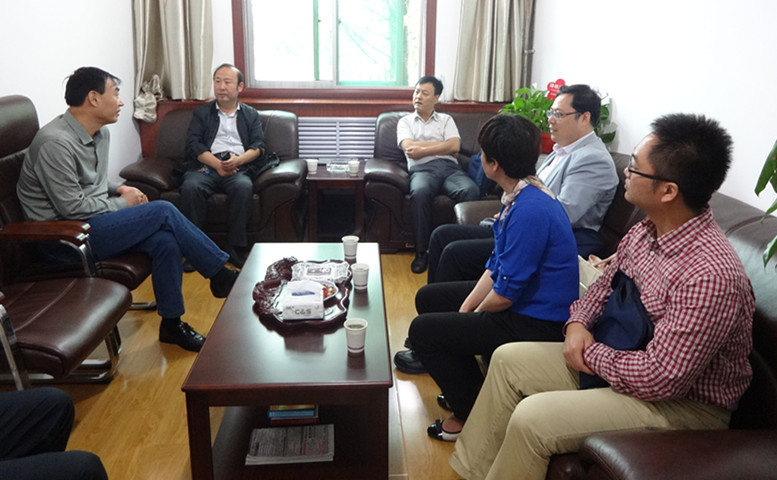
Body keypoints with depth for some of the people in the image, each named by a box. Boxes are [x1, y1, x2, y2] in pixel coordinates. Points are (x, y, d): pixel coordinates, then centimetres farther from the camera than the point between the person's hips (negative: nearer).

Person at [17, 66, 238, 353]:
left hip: (95, 222, 8)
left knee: (165, 241, -18)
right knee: (163, 212, -20)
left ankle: (171, 324, -5)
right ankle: (220, 274, -6)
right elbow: (73, 207, -21)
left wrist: (119, 189, 1)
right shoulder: (56, 144, -20)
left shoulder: (100, 133, 9)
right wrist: (123, 202, -10)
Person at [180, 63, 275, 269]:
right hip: (206, 166, 1)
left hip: (238, 167, 0)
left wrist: (239, 160, -13)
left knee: (243, 187, -35)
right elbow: (193, 144, 6)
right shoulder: (202, 112, 22)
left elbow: (258, 145, 8)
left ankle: (235, 249, -27)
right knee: (190, 187, -33)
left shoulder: (251, 115, 23)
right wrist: (216, 163, -12)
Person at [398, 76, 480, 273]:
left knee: (471, 190, -34)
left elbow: (454, 146, 7)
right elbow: (409, 148, 3)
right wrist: (444, 147, 4)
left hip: (450, 167, 2)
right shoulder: (405, 121, 24)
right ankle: (421, 252, -31)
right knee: (420, 192, -40)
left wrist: (422, 149, -2)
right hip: (422, 169, -2)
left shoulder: (446, 120, 26)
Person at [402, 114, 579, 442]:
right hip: (519, 305, 10)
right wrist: (465, 309, 1)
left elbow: (506, 292, -25)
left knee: (423, 330, -9)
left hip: (535, 325, -10)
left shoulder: (530, 211, -29)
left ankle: (471, 415, 9)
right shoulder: (520, 196, 3)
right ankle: (466, 388, 27)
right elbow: (496, 266, 8)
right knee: (428, 298, 16)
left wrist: (473, 315, -6)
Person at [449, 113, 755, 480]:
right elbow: (605, 285, 13)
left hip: (683, 403, -9)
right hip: (615, 358, 9)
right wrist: (578, 324, -5)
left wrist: (590, 354, -16)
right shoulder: (644, 231, -4)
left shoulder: (710, 274, -32)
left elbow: (658, 379, -30)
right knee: (508, 359, 6)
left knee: (531, 418, -23)